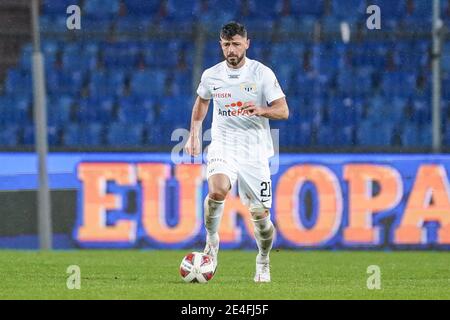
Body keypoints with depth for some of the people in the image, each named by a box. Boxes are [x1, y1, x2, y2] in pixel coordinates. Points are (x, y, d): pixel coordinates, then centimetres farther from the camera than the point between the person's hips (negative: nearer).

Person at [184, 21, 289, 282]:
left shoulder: (262, 73, -5)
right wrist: (194, 135, 17)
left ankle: (263, 263, 27)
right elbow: (201, 102, 25)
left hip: (255, 152, -1)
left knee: (260, 214, 1)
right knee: (217, 190, -31)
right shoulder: (211, 75, 4)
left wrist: (261, 111, -25)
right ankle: (212, 240, -8)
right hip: (223, 148, 1)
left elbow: (283, 111, -6)